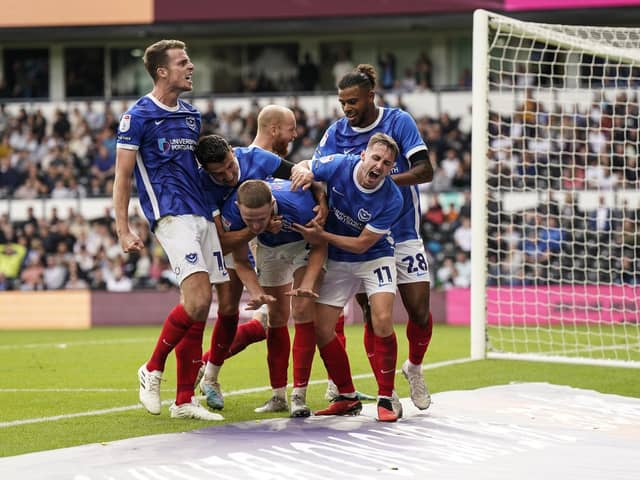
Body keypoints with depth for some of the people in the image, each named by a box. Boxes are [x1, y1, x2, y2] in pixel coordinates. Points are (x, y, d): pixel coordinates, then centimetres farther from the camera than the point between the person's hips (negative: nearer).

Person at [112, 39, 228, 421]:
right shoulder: (139, 116, -3)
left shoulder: (192, 116, 18)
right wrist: (123, 230, -9)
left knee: (198, 310, 3)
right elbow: (122, 176, -3)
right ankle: (153, 369, -1)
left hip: (200, 214, 7)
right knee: (198, 298, -20)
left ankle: (184, 400, 7)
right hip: (171, 214, -7)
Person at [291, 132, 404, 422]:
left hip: (374, 258, -3)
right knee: (321, 329, -2)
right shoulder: (338, 166, -18)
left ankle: (386, 398, -9)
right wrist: (302, 171, -22)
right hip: (337, 262, 4)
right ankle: (347, 397, 14)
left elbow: (362, 244, -21)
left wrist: (321, 236, -25)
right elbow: (302, 167, 2)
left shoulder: (392, 200, -26)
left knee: (382, 322, -24)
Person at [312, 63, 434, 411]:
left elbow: (425, 171, -12)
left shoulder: (398, 121, -6)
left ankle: (414, 368, 27)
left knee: (419, 312, -2)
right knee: (372, 316, -5)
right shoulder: (336, 133, -1)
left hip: (402, 233, -1)